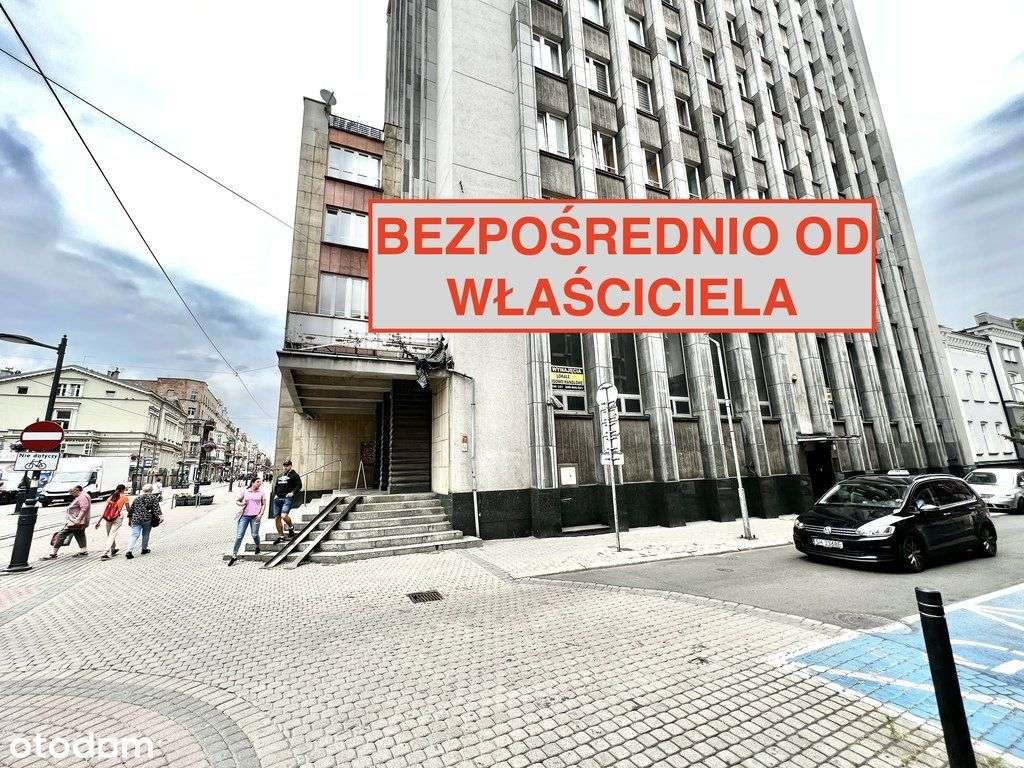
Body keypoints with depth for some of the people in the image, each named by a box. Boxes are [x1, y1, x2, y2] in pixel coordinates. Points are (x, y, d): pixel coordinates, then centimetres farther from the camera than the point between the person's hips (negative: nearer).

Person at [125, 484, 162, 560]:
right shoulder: (154, 498, -1)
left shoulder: (137, 498, 12)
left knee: (134, 535, -2)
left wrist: (130, 519, 25)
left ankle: (129, 551, -15)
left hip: (136, 519, 3)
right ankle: (144, 549, 24)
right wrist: (157, 519, -3)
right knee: (145, 535, 13)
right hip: (147, 519, -3)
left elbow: (131, 509, 16)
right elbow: (156, 510, -7)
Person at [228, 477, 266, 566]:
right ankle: (234, 555, 6)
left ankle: (257, 547, 28)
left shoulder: (261, 493, 7)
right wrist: (241, 504, -7)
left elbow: (264, 504, 9)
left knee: (255, 534, -1)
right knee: (239, 535, -2)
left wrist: (261, 514, -3)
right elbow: (237, 501, 15)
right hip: (244, 515, 0)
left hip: (255, 516, 0)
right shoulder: (245, 491, 7)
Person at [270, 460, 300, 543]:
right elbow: (276, 486, 29)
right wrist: (275, 494, 14)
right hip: (278, 499, 7)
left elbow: (299, 485, -6)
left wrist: (293, 492, -18)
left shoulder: (294, 475, 1)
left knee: (284, 515, -23)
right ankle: (281, 536, 19)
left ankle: (291, 527, 5)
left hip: (288, 498, -7)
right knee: (276, 518, 7)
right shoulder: (280, 475, 21)